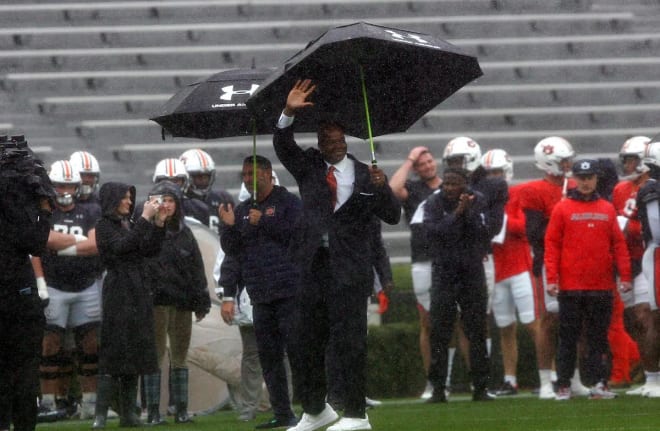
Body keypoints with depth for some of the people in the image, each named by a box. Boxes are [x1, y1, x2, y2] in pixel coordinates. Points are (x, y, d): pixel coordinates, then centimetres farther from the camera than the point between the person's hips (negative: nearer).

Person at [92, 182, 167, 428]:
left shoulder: (129, 225, 15)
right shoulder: (105, 226, -4)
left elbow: (150, 251, 11)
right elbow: (121, 246, -20)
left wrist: (159, 224, 0)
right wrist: (146, 219, -19)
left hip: (139, 293, 7)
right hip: (118, 294, -7)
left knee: (135, 353, 7)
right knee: (113, 353, -10)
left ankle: (128, 413, 11)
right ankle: (100, 415, -11)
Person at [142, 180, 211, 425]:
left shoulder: (184, 233, 16)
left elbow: (197, 268, 17)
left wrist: (201, 301, 14)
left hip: (182, 302, 5)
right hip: (158, 301, -5)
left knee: (180, 356, 9)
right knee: (156, 354, -6)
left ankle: (181, 410, 13)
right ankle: (153, 411, -5)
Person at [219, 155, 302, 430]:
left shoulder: (288, 203, 0)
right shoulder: (242, 210, 18)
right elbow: (232, 251, 14)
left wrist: (263, 222, -14)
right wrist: (229, 226, -3)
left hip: (289, 292, -6)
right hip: (261, 296, 6)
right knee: (269, 356, 6)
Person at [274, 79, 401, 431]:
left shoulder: (364, 175, 4)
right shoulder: (309, 167, 11)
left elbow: (393, 216, -1)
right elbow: (283, 146, -5)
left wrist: (382, 188, -21)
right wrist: (288, 113, -21)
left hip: (349, 270, -4)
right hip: (313, 266, 4)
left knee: (349, 341, -5)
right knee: (306, 342, 9)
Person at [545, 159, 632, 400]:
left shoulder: (608, 210, 9)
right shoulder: (562, 209, 1)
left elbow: (619, 245, 10)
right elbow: (551, 245, -1)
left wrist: (625, 276, 4)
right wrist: (551, 278, -7)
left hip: (601, 287, 2)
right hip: (570, 287, -2)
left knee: (598, 337, 4)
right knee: (568, 337, 2)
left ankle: (598, 383, 6)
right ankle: (563, 386, 5)